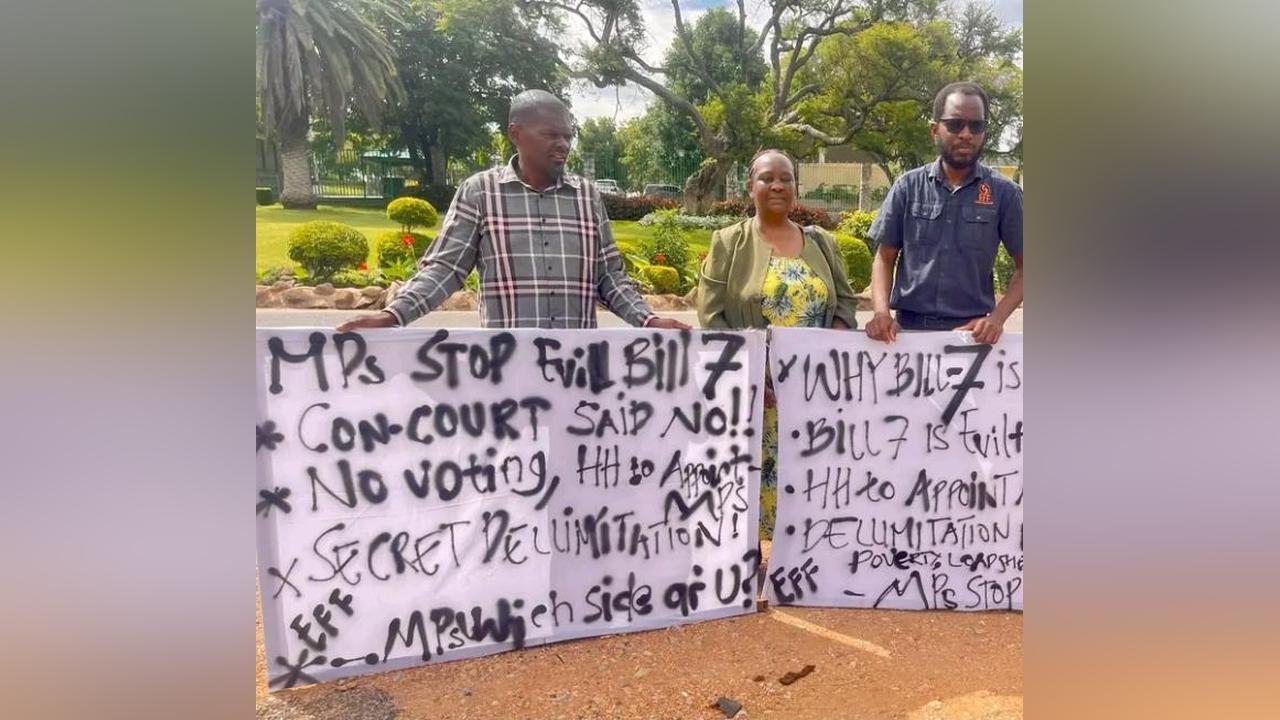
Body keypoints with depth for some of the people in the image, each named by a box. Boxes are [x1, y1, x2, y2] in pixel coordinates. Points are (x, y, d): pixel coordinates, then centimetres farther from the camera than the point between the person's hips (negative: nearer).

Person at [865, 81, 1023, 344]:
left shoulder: (1004, 192, -1)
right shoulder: (908, 187, 1)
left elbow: (1023, 267, 3)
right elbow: (885, 258, 4)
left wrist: (997, 318, -13)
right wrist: (881, 312, -12)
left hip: (971, 331, 0)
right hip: (909, 326, 1)